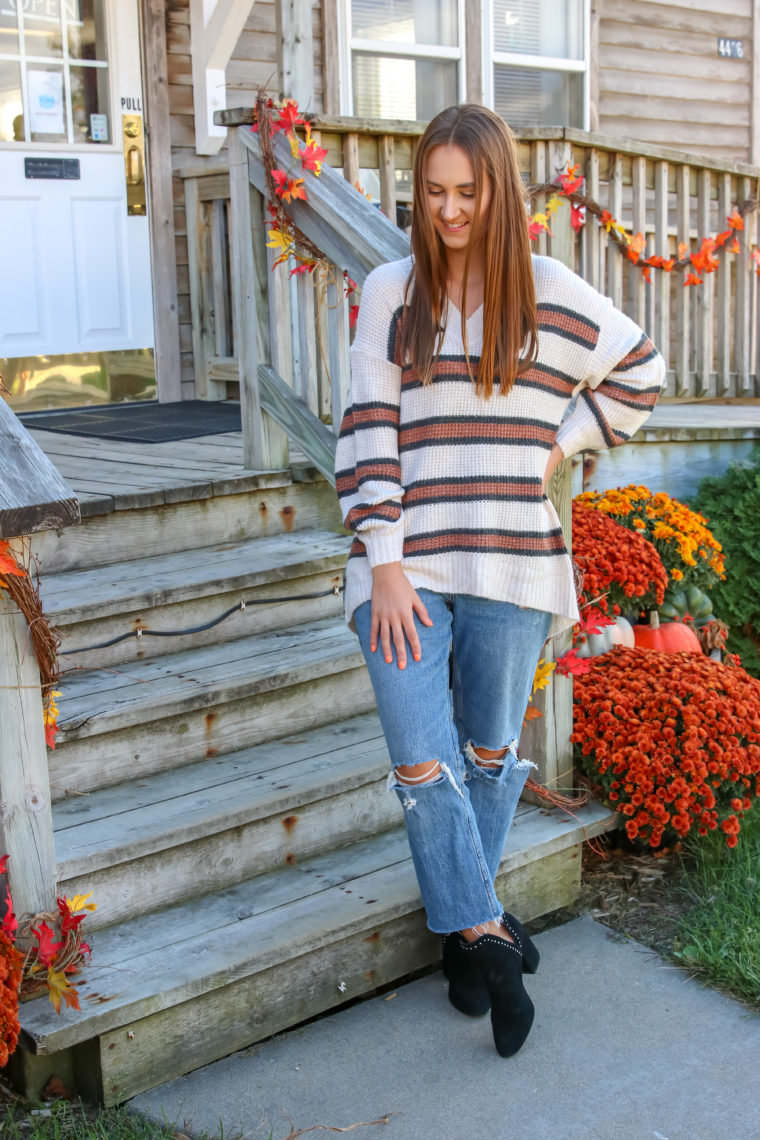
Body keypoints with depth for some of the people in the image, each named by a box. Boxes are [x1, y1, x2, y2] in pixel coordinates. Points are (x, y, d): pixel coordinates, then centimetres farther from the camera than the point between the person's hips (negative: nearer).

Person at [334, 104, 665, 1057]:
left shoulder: (549, 294, 4)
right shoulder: (389, 292, 4)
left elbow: (641, 372, 16)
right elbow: (368, 430, -2)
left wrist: (561, 443, 4)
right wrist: (383, 563, -10)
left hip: (510, 567, 1)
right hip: (406, 567, 0)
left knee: (490, 753, 13)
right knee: (421, 765, -6)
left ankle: (463, 922, 35)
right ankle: (484, 932, 12)